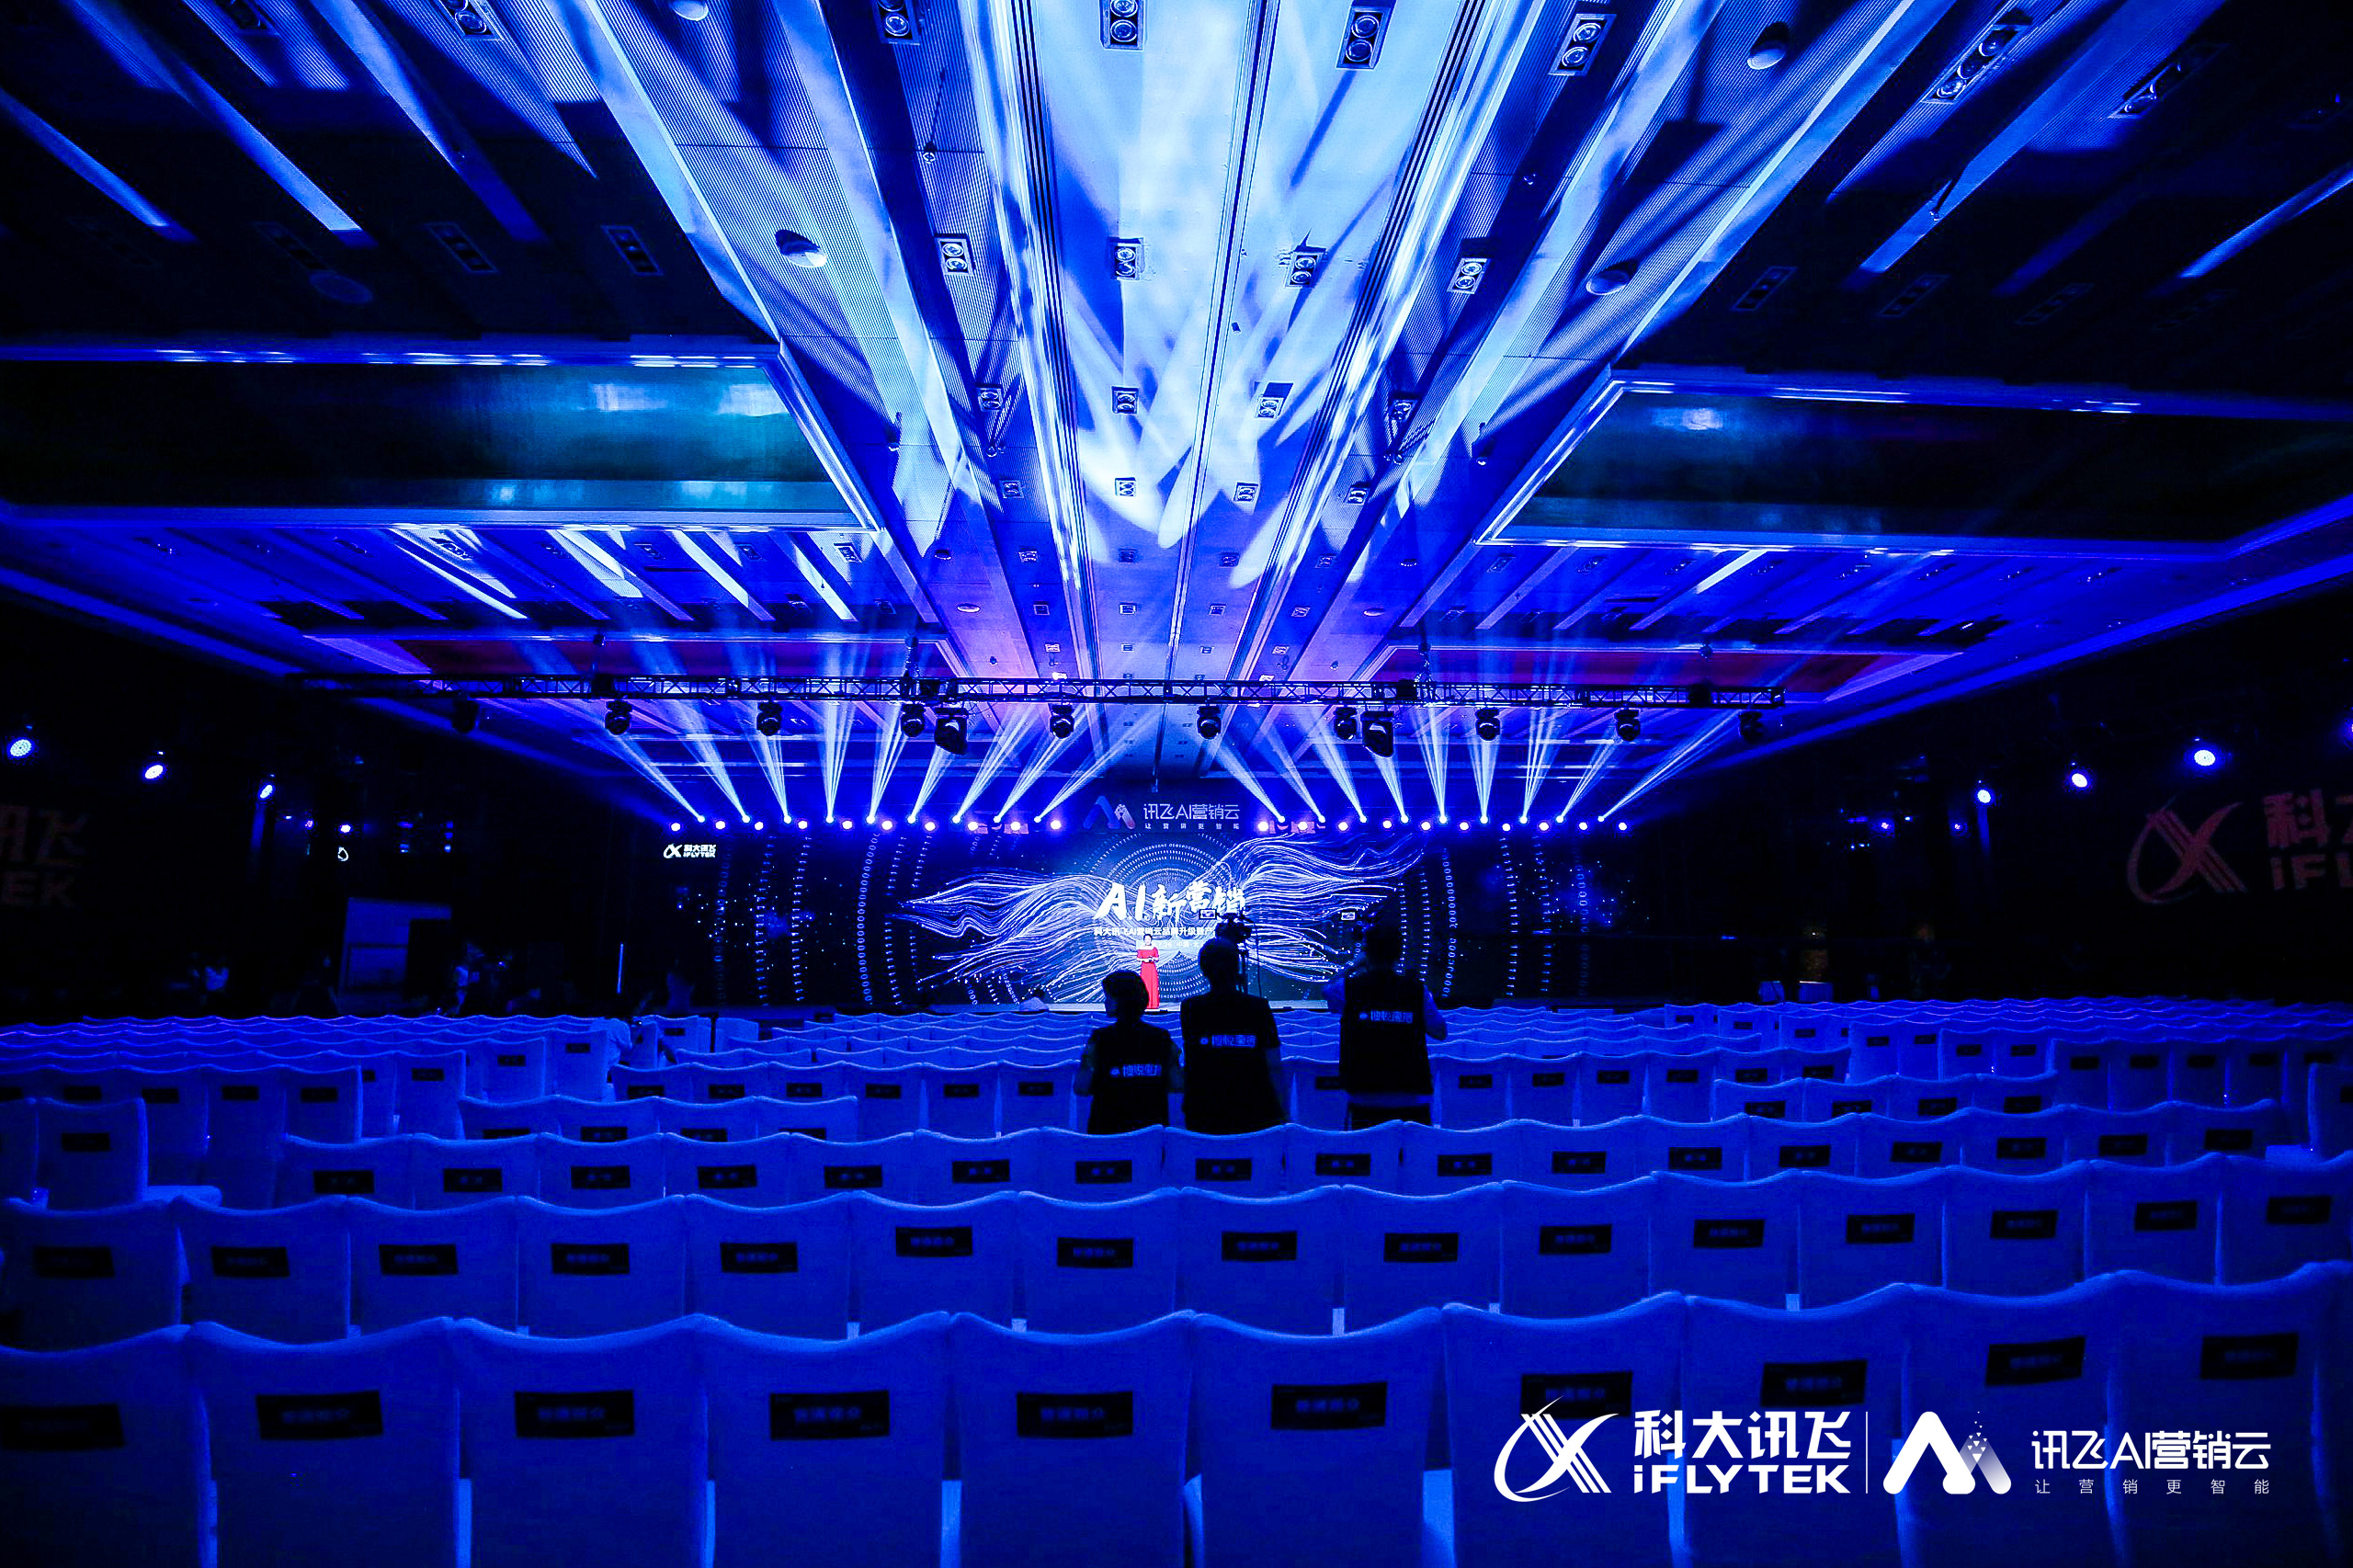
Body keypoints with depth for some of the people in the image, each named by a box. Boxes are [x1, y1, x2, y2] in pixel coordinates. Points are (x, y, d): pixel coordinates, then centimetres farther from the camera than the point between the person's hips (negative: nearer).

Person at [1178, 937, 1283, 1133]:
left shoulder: (1189, 1009, -3)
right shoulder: (1259, 1007, -3)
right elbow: (1273, 1067, -2)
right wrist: (1283, 1116, 6)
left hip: (1204, 1116, 0)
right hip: (1256, 1116, 0)